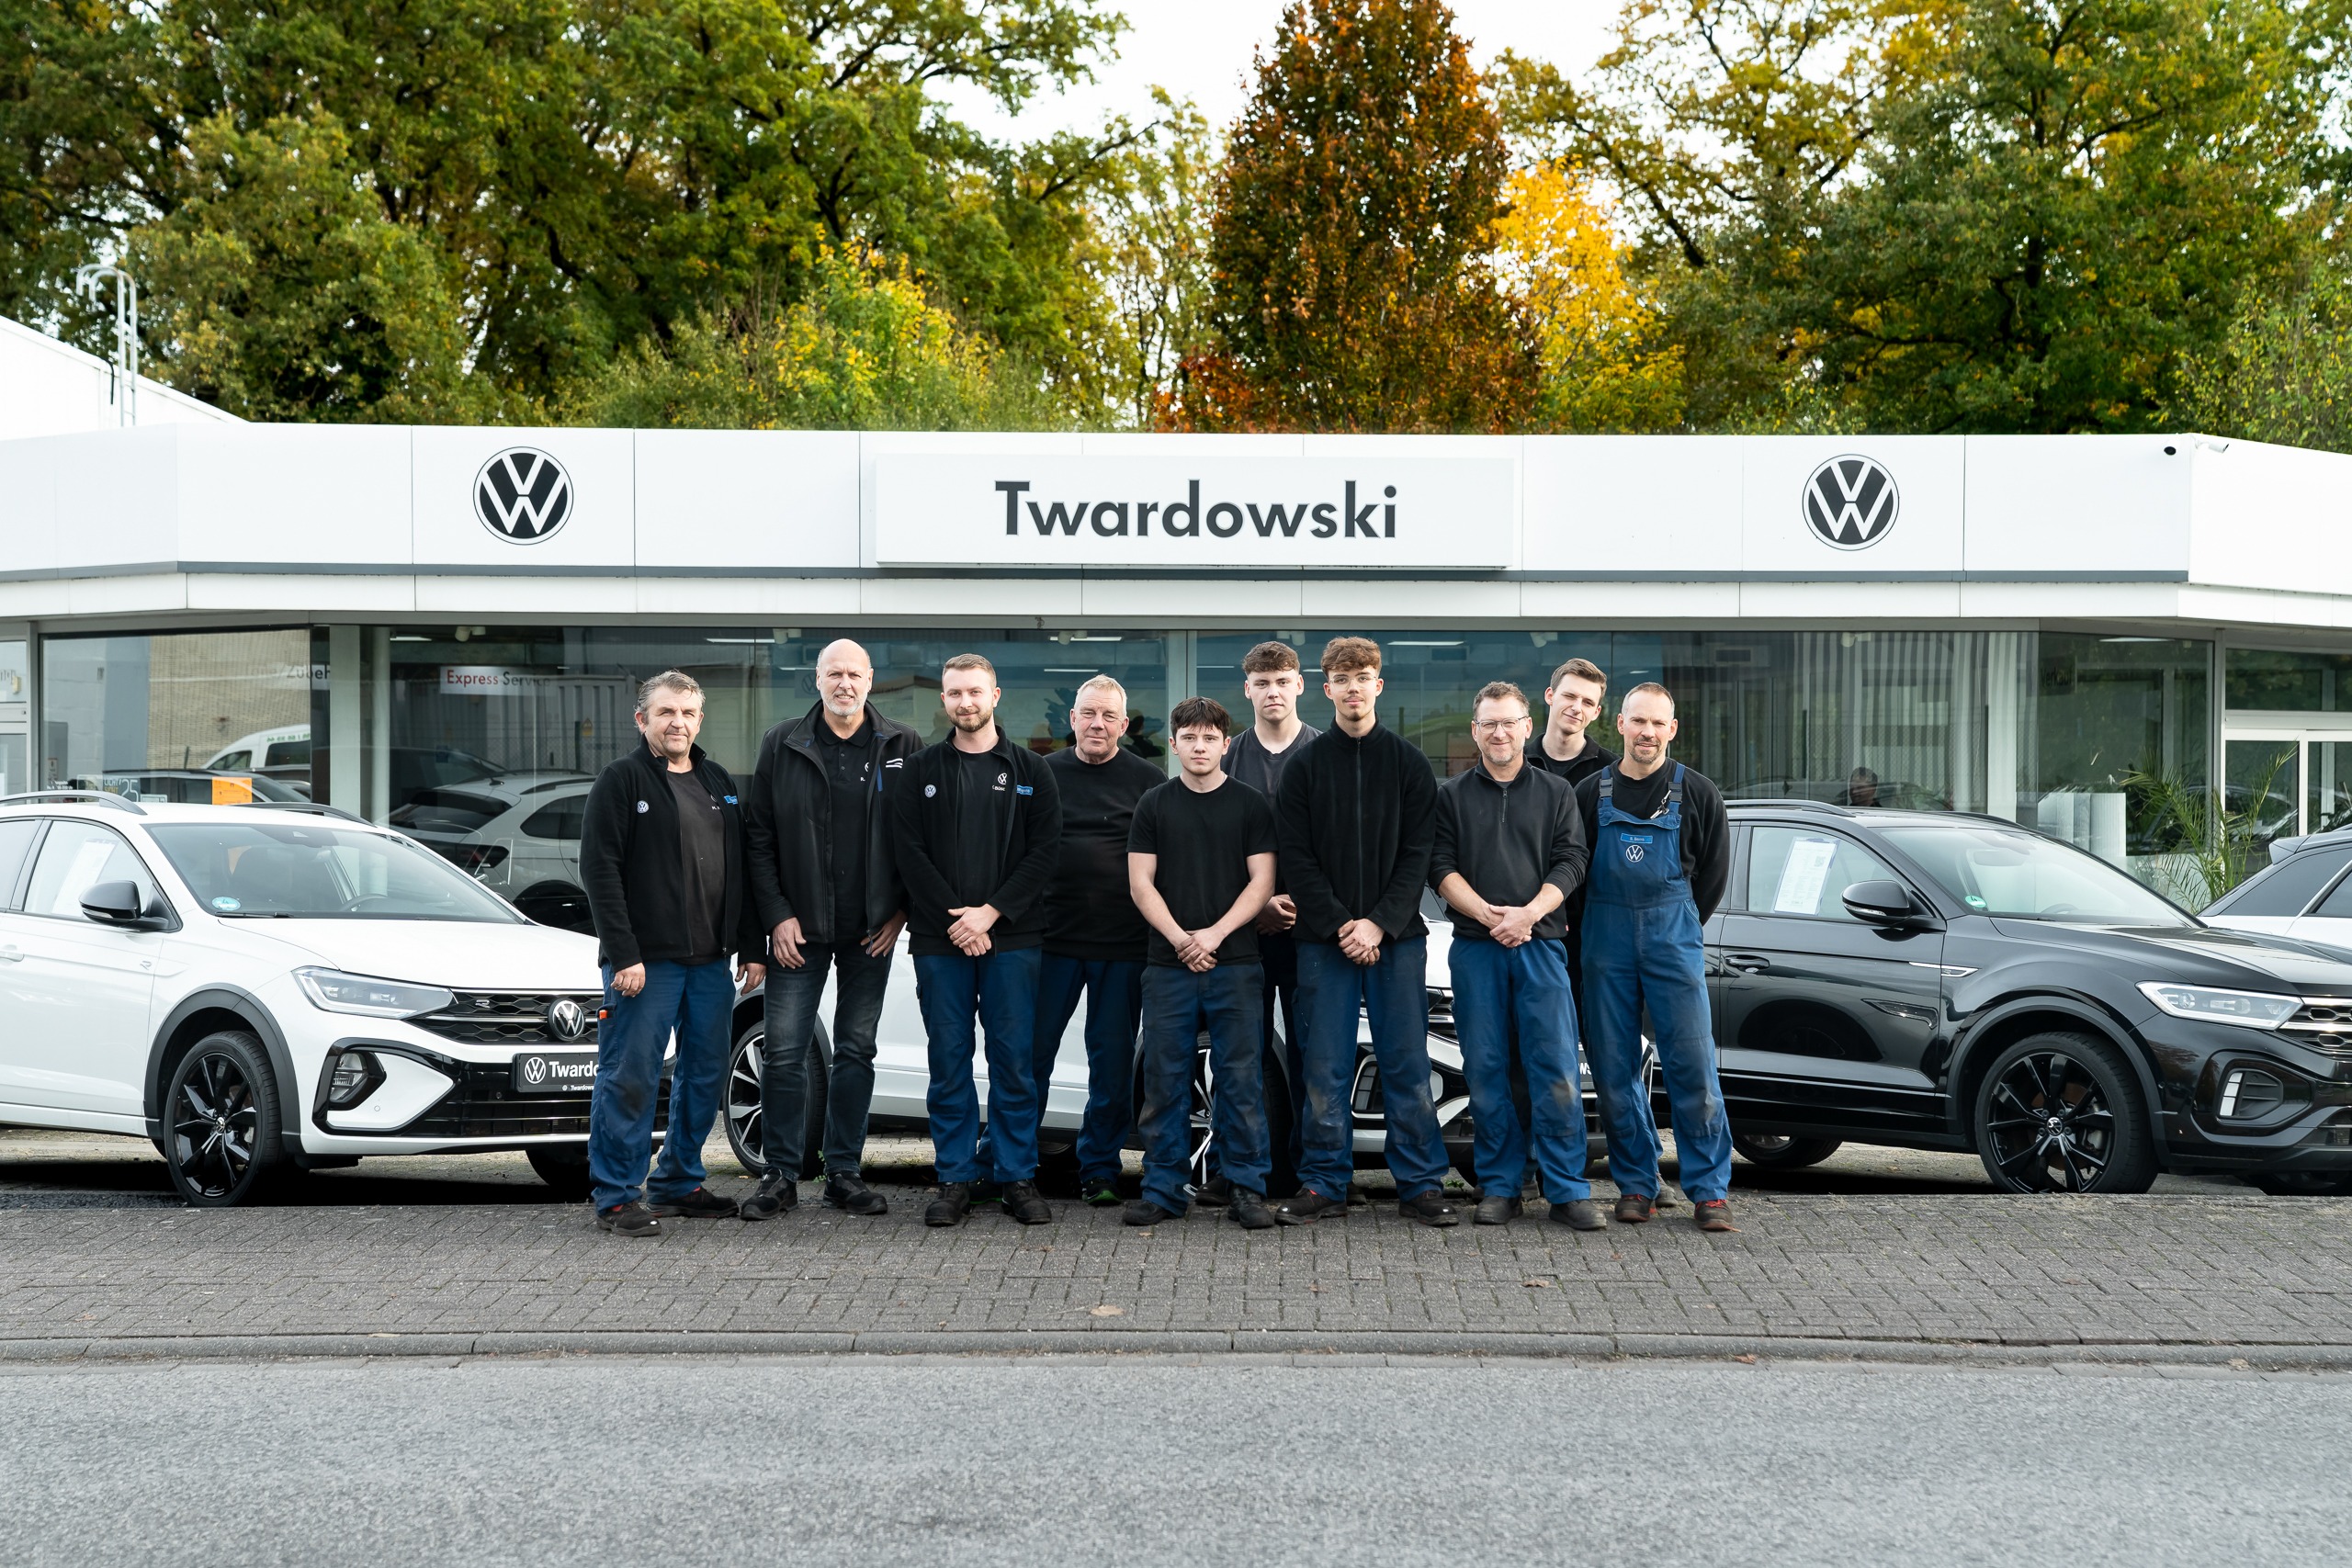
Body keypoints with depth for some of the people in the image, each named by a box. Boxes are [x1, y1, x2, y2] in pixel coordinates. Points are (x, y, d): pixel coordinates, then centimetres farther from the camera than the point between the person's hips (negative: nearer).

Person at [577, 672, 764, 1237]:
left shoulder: (718, 784, 16)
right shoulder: (621, 781, -4)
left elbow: (738, 870, 19)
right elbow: (599, 871, -11)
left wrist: (750, 947, 12)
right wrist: (623, 955, -18)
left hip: (711, 960, 7)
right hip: (646, 960, -7)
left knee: (706, 1074, 10)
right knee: (630, 1077, -5)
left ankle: (678, 1182, 21)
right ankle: (617, 1194, 1)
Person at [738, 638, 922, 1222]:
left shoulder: (902, 748, 2)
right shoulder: (782, 746, 2)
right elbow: (758, 835, 1)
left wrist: (899, 912, -4)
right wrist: (777, 915, -6)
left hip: (871, 931, 1)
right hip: (798, 928, 0)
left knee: (856, 1051, 7)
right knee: (784, 1052, -2)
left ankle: (844, 1173, 15)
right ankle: (781, 1176, 6)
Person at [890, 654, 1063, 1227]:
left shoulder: (1029, 770, 8)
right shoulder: (922, 771, 9)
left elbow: (1045, 850, 0)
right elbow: (909, 853, 2)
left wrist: (990, 912, -10)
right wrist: (954, 920, -9)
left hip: (1011, 938, -1)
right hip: (939, 941, 1)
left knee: (1015, 1061, -1)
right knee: (949, 1063, 2)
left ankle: (1018, 1178, 6)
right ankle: (955, 1180, 8)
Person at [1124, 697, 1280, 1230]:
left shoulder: (1250, 805, 6)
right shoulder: (1155, 806, 9)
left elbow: (1262, 881, 1)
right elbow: (1140, 882, 5)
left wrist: (1215, 933, -11)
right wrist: (1179, 937, -9)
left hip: (1235, 963, -1)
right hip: (1168, 966, 1)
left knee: (1240, 1080, 0)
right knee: (1165, 1081, 3)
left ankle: (1246, 1189, 5)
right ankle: (1164, 1190, 10)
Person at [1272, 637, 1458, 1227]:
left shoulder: (1408, 763, 5)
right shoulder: (1305, 766, 5)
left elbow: (1417, 855, 0)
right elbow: (1296, 857, 0)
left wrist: (1380, 924, -12)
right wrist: (1340, 925, -11)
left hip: (1397, 936, 0)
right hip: (1324, 938, 0)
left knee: (1407, 1063, 1)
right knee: (1325, 1067, 1)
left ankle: (1420, 1184, 7)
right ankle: (1323, 1184, 8)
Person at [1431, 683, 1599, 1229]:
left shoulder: (1556, 793, 13)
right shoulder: (1452, 795, 12)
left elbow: (1570, 863, 4)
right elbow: (1441, 868, 3)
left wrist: (1528, 913, -12)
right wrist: (1490, 915, -11)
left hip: (1540, 944, -1)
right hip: (1475, 947, 1)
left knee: (1556, 1069, -7)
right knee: (1487, 1071, 1)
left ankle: (1567, 1190, -4)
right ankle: (1499, 1188, 9)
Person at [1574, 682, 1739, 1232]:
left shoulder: (1696, 794, 4)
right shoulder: (1591, 793, 6)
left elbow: (1713, 870, 11)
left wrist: (1678, 926, 10)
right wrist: (1614, 923, 6)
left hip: (1674, 938, -2)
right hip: (1607, 939, 2)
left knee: (1692, 1064, -7)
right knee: (1614, 1069, 2)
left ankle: (1709, 1190, -2)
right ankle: (1635, 1184, 11)